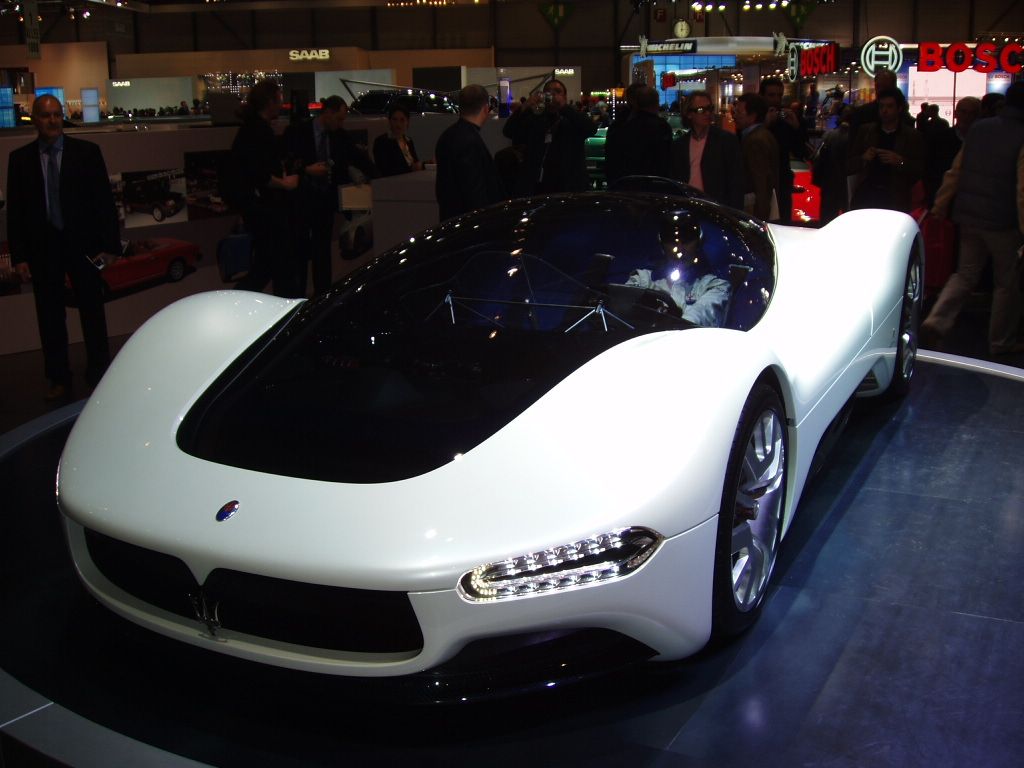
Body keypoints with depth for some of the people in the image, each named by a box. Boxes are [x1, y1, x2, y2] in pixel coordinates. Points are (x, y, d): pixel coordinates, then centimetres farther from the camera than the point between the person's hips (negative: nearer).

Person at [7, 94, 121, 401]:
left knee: (93, 313, 10)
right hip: (42, 247, 1)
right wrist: (19, 256, -3)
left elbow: (104, 200, -2)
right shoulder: (20, 158, 2)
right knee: (50, 317, 9)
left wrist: (108, 245, -8)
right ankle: (59, 380, 20)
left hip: (82, 244, -1)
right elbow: (14, 210, 2)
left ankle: (99, 373, 23)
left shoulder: (87, 152, -2)